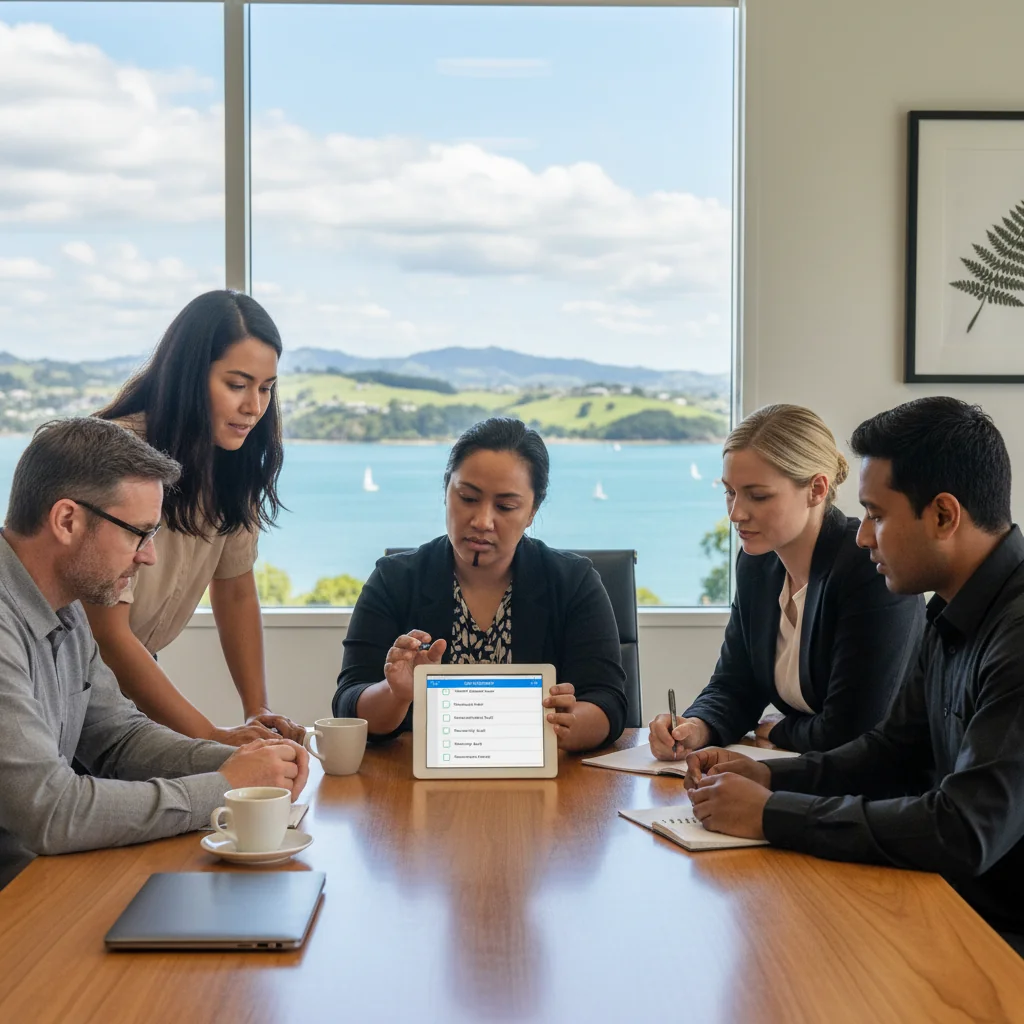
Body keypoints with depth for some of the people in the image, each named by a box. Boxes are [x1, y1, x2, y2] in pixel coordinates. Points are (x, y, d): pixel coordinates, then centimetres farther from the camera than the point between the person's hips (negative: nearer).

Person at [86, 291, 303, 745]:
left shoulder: (232, 461, -3)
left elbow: (236, 591, 6)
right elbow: (106, 634, -24)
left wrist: (259, 711, -6)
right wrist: (212, 738, -24)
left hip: (131, 674, 6)